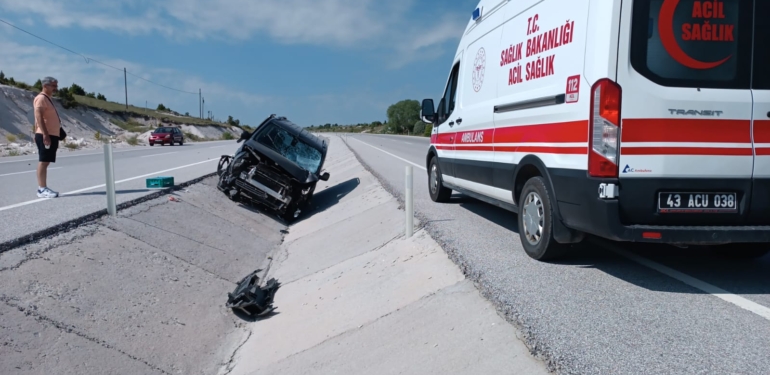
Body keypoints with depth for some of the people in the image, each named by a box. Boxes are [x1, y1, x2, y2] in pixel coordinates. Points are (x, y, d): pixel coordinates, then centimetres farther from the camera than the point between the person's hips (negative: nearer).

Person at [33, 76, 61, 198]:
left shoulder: (47, 98, 21)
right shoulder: (41, 98, -10)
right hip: (45, 136, -10)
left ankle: (43, 188, 14)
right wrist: (45, 134, -27)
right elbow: (39, 116, -21)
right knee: (43, 162, -10)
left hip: (51, 135, 10)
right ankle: (42, 189, -10)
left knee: (45, 162, 10)